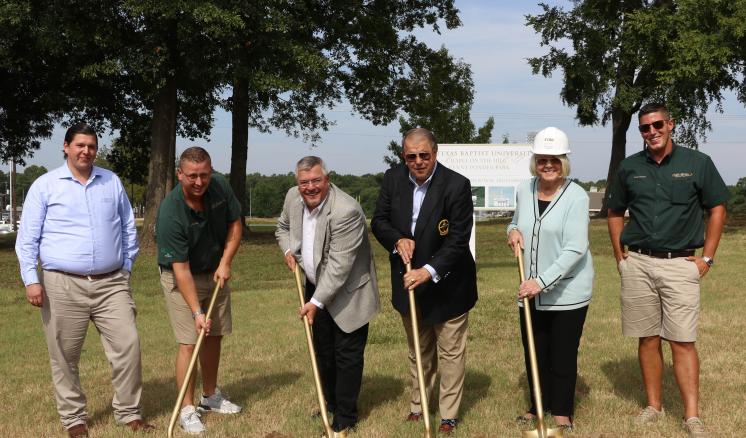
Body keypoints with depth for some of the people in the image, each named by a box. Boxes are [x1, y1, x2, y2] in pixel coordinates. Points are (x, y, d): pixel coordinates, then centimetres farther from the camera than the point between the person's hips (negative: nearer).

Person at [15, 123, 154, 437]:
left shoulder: (112, 182, 11)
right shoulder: (45, 186, 2)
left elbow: (128, 229, 19)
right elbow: (27, 238, 2)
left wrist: (126, 268, 14)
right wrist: (31, 279, -6)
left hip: (111, 283, 2)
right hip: (62, 285, -2)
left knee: (128, 345, -3)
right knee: (65, 356, 4)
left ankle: (128, 412, 10)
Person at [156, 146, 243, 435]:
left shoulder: (220, 187, -15)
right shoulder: (170, 213, -31)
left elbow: (235, 224, 1)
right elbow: (181, 269, -29)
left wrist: (225, 263, -10)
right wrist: (196, 311, -30)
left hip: (215, 273, 6)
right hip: (181, 278, -5)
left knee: (214, 336, 12)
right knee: (189, 342, -10)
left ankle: (210, 396, 29)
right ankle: (187, 410, -1)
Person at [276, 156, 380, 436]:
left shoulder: (346, 211, -30)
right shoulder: (293, 198, -7)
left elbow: (339, 266, -28)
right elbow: (283, 227, 16)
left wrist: (317, 302, -25)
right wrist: (288, 250, -4)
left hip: (348, 293, -7)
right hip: (316, 287, 7)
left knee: (347, 355, -1)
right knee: (323, 351, 18)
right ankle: (331, 405, 35)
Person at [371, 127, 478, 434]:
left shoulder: (457, 185, -20)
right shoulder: (393, 179, -6)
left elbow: (458, 239, -22)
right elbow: (379, 221, 2)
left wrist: (429, 271, -31)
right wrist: (398, 240, -18)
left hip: (447, 285, -4)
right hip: (409, 282, 4)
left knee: (451, 353, 9)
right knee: (418, 351, 21)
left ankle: (449, 416, 22)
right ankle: (417, 406, 37)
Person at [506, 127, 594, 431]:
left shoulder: (576, 196, -15)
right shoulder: (524, 190, 2)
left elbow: (575, 249, -21)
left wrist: (542, 281, -28)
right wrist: (513, 231, -3)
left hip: (567, 291, -5)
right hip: (531, 290, 5)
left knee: (563, 355, 5)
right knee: (534, 352, 13)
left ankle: (562, 413, 21)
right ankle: (538, 406, 32)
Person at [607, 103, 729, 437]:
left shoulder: (698, 163, 0)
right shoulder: (629, 168, 6)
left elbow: (717, 209, 5)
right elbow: (615, 213, 17)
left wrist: (707, 258, 0)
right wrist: (620, 256, 8)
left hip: (681, 263, -2)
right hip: (637, 264, 3)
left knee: (682, 341, -5)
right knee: (647, 338, 8)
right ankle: (653, 406, 18)